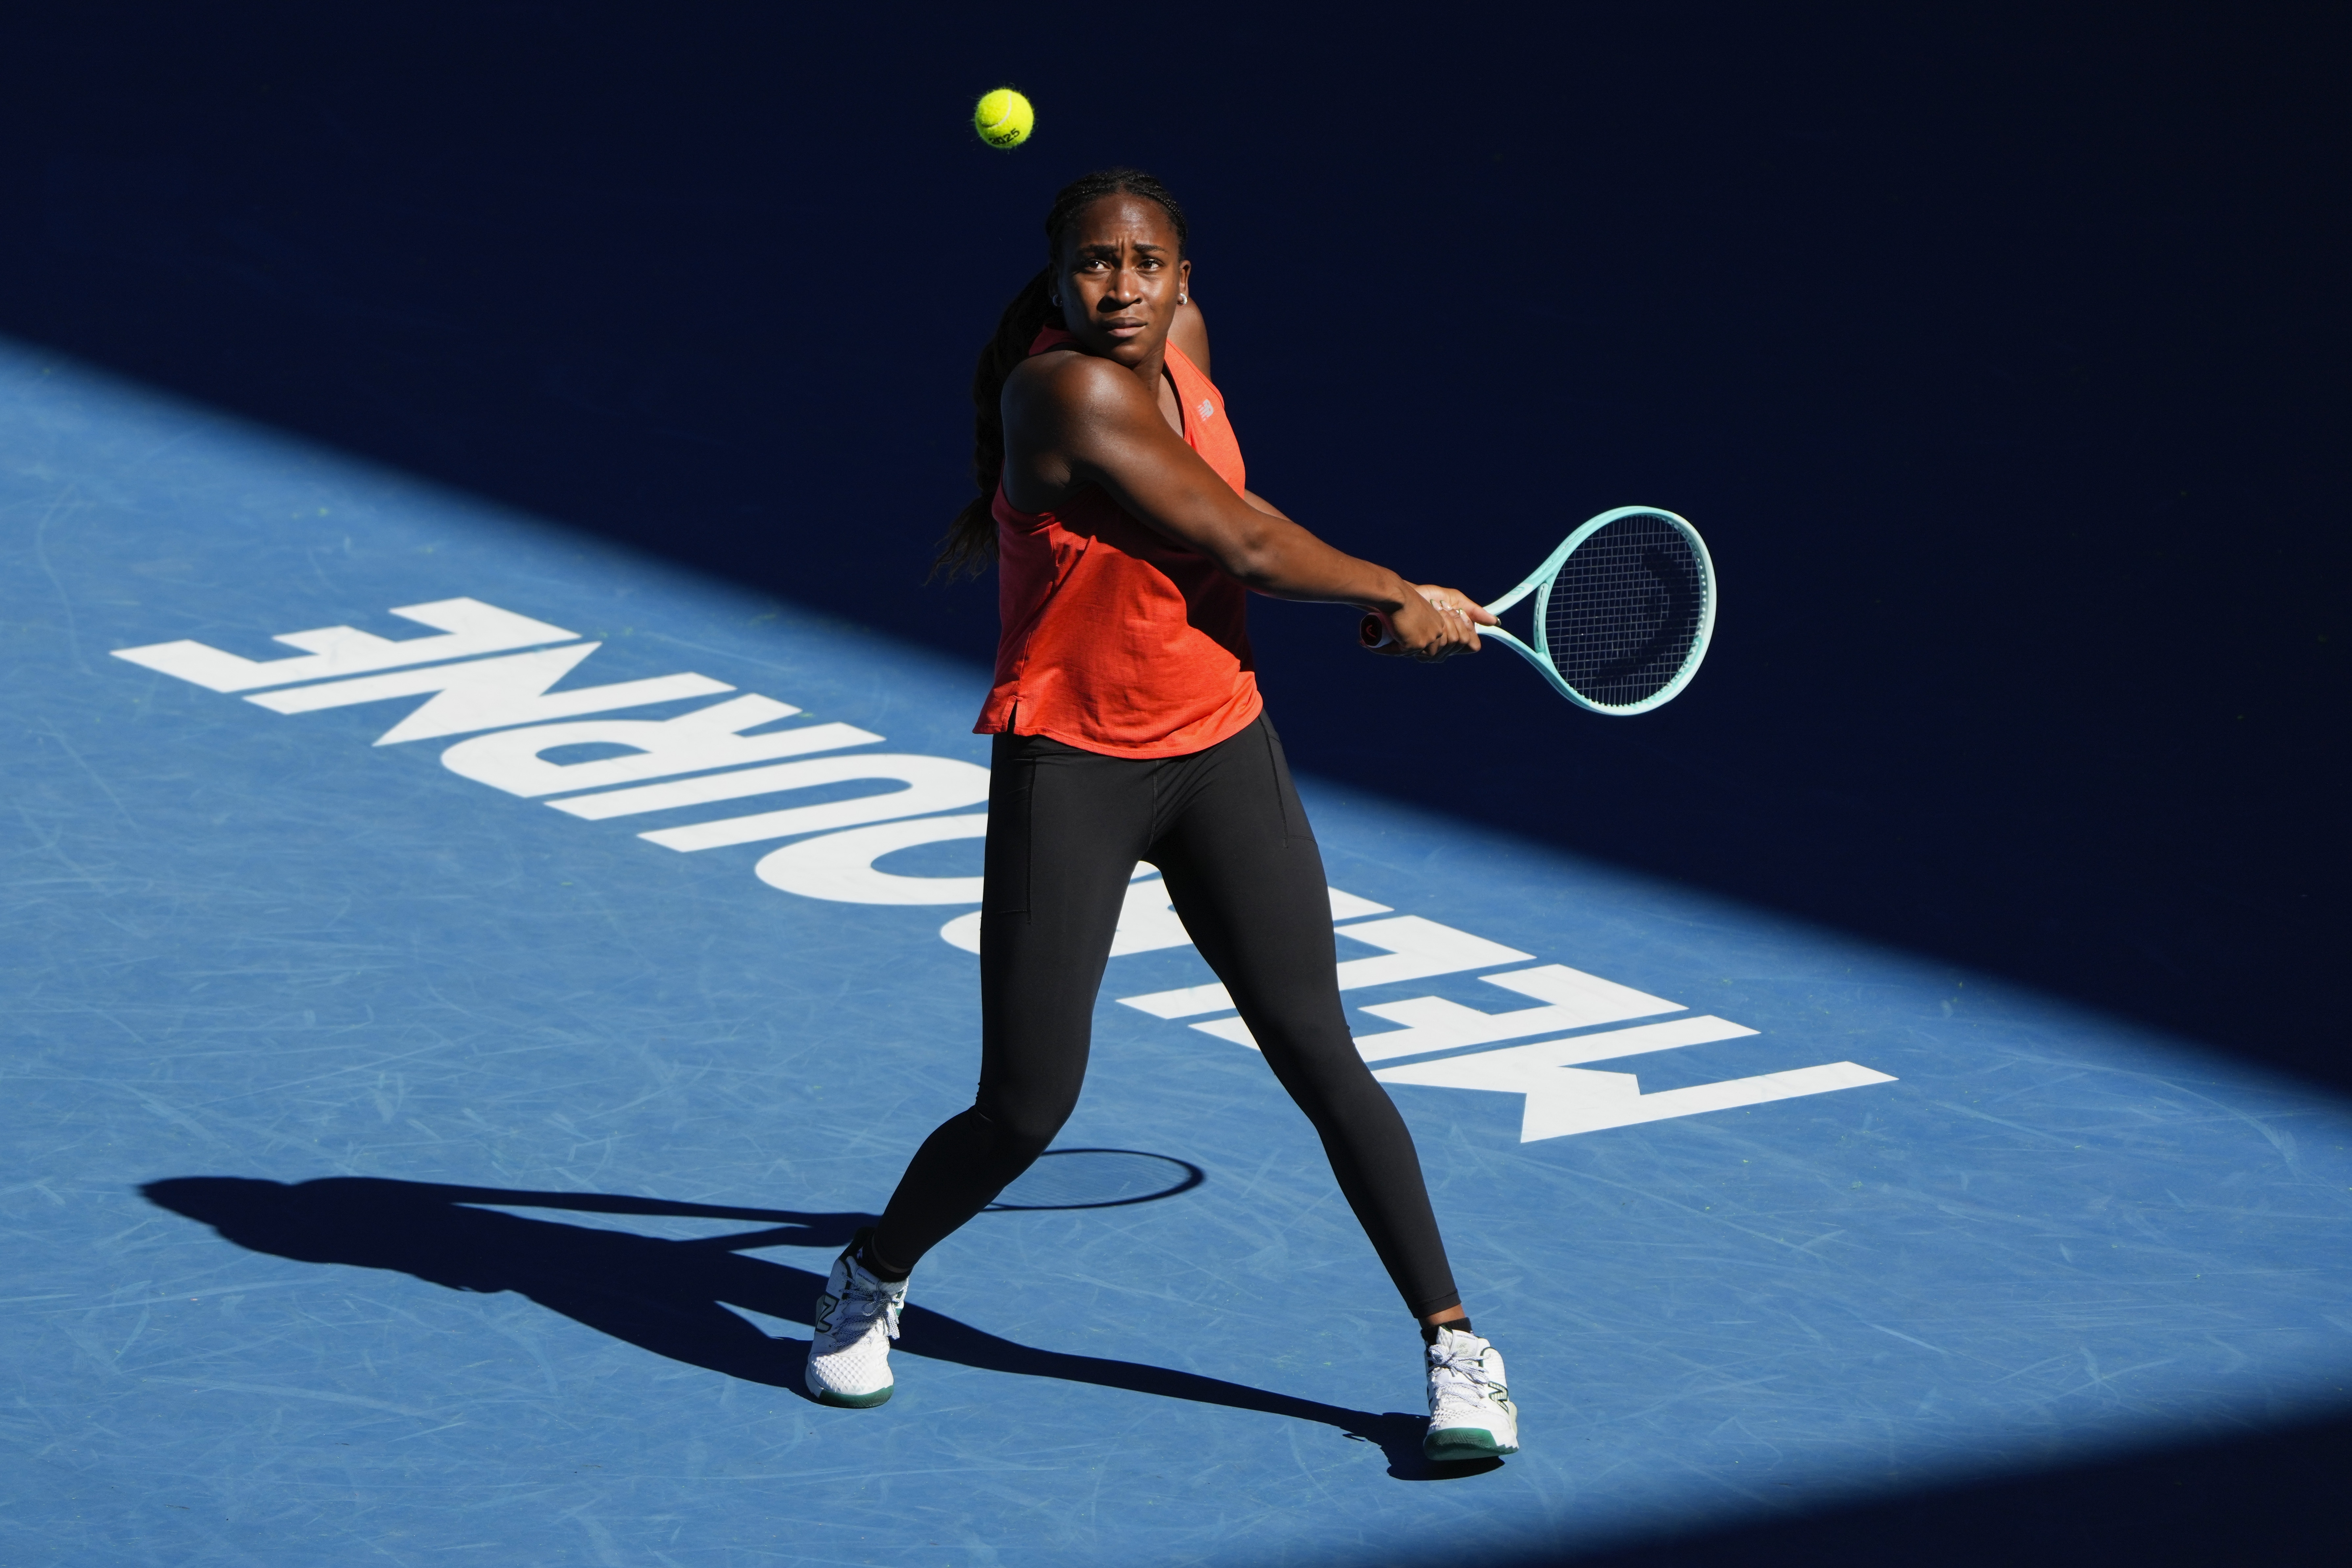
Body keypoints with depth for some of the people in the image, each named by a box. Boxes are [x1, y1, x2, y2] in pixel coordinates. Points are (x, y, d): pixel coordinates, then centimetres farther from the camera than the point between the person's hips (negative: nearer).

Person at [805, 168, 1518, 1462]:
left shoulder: (1181, 342, -2)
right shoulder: (1069, 389, -22)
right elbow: (1247, 548, -20)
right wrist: (1402, 599, -7)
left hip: (1220, 754, 5)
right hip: (1069, 771, -5)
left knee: (1320, 1058, -3)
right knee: (1024, 1111, -4)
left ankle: (1456, 1351, 4)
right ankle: (871, 1283, 25)